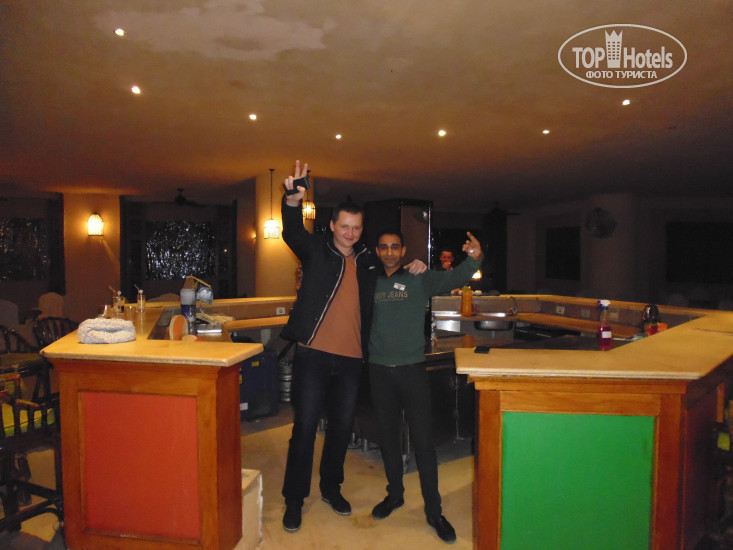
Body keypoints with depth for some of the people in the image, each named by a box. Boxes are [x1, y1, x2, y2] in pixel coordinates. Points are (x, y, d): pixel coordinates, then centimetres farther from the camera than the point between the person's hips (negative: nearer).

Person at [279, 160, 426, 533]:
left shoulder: (367, 261, 10)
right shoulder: (317, 251, 0)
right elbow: (293, 232, -18)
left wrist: (415, 267, 5)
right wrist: (293, 201, -38)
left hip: (351, 359, 4)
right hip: (313, 354, -4)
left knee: (341, 426, 16)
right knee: (305, 427, 3)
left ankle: (331, 488, 36)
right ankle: (294, 499, 19)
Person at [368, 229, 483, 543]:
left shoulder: (419, 279, -2)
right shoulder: (370, 282, 5)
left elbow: (453, 279, -17)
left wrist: (473, 259, -35)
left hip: (412, 369, -2)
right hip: (379, 370, 3)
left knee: (423, 440, 1)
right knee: (388, 436, 15)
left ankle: (434, 511, 16)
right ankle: (395, 495, 36)